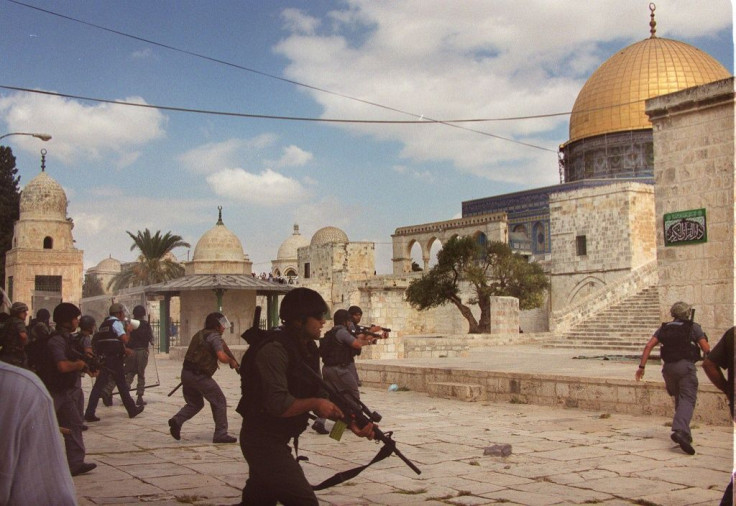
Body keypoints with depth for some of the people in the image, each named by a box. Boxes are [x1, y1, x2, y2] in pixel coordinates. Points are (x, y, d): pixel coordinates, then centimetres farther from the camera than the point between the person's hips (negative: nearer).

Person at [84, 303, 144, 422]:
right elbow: (125, 339, -18)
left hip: (103, 358, 6)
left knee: (99, 385, 2)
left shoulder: (104, 324, 18)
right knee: (122, 384, 4)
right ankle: (132, 410, 15)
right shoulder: (117, 323, -6)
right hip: (114, 359, -6)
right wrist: (128, 330, 3)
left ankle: (90, 413, -6)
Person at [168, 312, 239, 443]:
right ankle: (220, 434, 6)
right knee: (219, 402, 5)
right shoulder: (214, 336, -9)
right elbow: (222, 357, -22)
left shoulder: (200, 334, 18)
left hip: (186, 372, 8)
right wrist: (232, 361, -4)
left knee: (195, 403, 23)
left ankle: (177, 420, 0)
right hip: (199, 376, -8)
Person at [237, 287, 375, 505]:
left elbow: (321, 397, 6)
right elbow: (278, 405, -30)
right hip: (263, 440, -10)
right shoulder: (274, 350, -23)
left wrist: (352, 422, -6)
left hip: (276, 440, 10)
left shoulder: (308, 350, 6)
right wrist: (314, 403, -17)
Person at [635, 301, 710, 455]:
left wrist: (642, 366, 4)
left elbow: (649, 346, 5)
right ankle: (680, 431, -35)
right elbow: (706, 349, -1)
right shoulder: (693, 327, 6)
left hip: (668, 367, 5)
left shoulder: (664, 328, 16)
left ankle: (684, 433, 21)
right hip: (686, 366, -4)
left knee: (679, 400, 21)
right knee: (687, 400, -13)